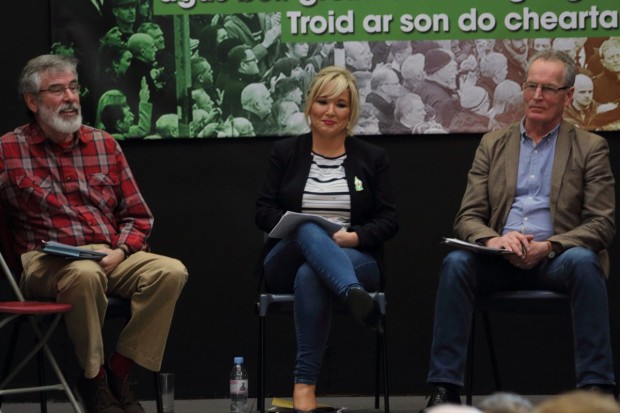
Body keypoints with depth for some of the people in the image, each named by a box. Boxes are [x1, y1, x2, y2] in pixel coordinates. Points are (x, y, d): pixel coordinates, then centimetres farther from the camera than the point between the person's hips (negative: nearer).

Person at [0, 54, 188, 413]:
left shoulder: (104, 144, 15)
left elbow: (138, 216, 17)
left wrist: (120, 252, -4)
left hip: (110, 257, 5)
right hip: (46, 262, -4)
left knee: (171, 272, -23)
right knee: (86, 274, -38)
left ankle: (118, 373, -12)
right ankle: (93, 378, -17)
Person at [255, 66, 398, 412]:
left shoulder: (373, 158, 12)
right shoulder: (285, 153, 13)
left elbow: (389, 220, 5)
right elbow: (264, 211, 6)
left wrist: (354, 237, -15)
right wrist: (296, 227, -15)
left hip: (356, 260, 0)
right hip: (288, 260, 1)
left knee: (310, 276, -39)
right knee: (309, 230, -38)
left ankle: (305, 384, -44)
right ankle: (358, 300, -64)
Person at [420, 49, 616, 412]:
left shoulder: (590, 148, 8)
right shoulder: (493, 144, 16)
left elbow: (602, 224, -1)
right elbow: (468, 218, 10)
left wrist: (548, 246, -18)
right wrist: (493, 240, -15)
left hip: (557, 260, -2)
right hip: (502, 260, 2)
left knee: (582, 261, -36)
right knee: (456, 263, -28)